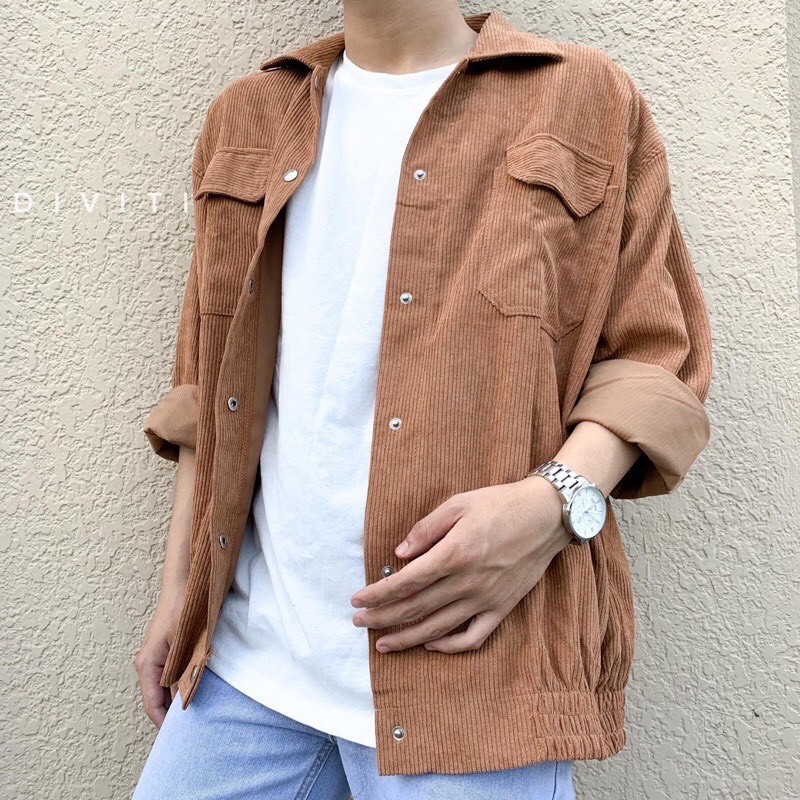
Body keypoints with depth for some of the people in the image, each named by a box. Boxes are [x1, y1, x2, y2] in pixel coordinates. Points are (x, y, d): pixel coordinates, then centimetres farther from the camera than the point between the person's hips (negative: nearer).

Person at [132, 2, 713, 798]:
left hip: (468, 655, -3)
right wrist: (177, 588, 13)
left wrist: (557, 500, -18)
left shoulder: (589, 102, 3)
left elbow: (653, 354, 1)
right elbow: (211, 383, 16)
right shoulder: (245, 119, 14)